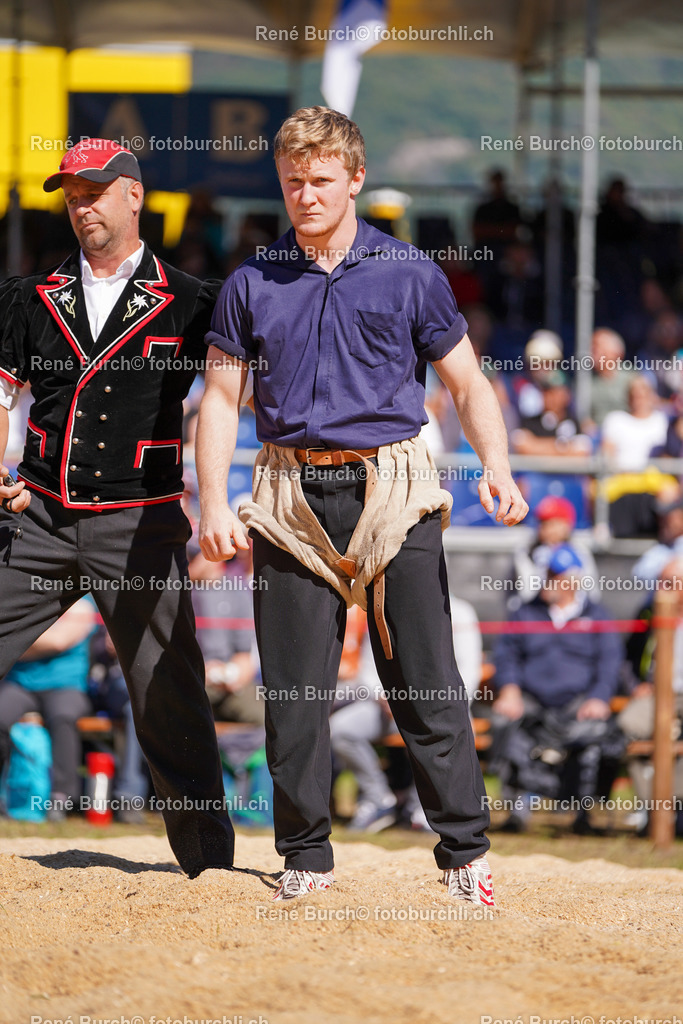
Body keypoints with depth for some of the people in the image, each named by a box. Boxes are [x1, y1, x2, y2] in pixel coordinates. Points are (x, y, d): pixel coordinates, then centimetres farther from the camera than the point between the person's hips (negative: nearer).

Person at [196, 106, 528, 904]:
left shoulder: (409, 274, 6)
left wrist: (496, 467, -10)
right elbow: (221, 398, 10)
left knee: (427, 684, -5)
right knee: (294, 690, 2)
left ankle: (464, 853, 0)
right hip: (292, 499, 2)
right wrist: (213, 506, -1)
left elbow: (468, 385, 7)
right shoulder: (251, 285, 10)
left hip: (391, 488, -2)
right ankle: (306, 858, 11)